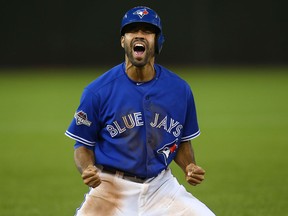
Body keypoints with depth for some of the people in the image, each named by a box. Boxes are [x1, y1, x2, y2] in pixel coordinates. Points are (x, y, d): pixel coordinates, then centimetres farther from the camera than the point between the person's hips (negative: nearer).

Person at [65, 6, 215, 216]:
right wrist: (87, 170, -20)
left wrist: (189, 166, -6)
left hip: (161, 185, 3)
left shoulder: (179, 89, 0)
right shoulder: (98, 90, -9)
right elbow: (83, 143, 0)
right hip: (112, 187, -3)